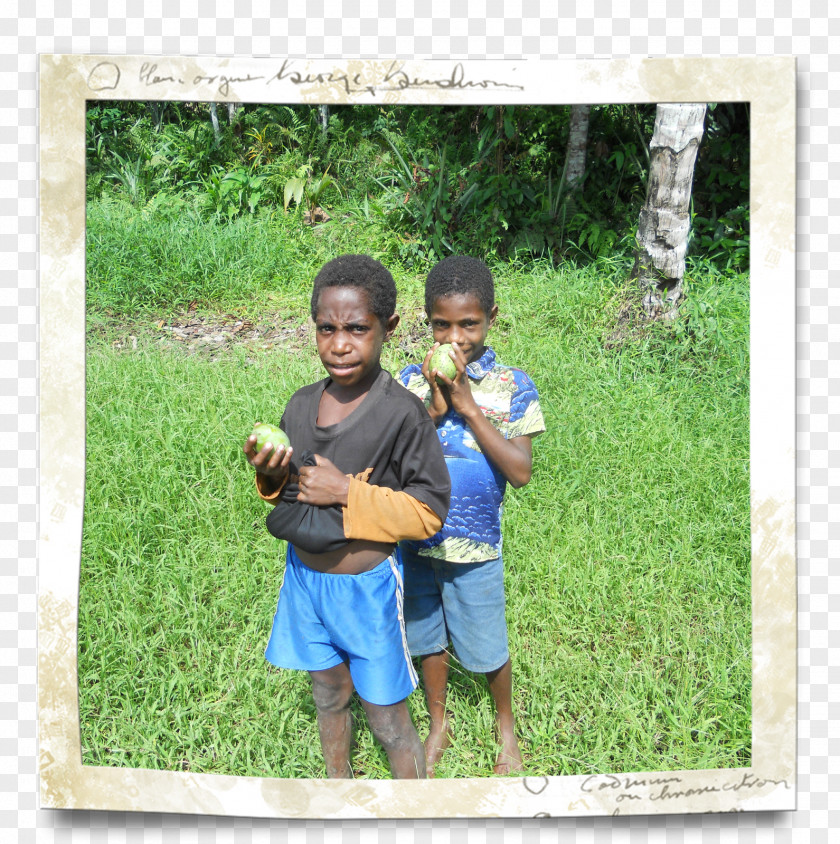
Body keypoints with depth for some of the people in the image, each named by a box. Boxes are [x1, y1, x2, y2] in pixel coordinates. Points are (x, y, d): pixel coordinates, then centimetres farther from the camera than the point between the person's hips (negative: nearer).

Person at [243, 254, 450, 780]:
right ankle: (338, 782, 51)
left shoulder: (402, 412, -21)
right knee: (329, 697, 26)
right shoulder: (302, 406, -3)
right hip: (304, 577, 5)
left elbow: (430, 511, -18)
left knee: (387, 716, 12)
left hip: (366, 584, -5)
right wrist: (271, 476, -13)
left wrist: (347, 490, -25)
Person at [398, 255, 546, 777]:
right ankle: (439, 725, 46)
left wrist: (467, 406, -24)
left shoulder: (512, 386, -11)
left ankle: (506, 724, 45)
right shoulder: (414, 379, -5)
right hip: (417, 541, 2)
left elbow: (521, 472, -19)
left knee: (487, 651, 15)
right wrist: (432, 409, -23)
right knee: (429, 640, 21)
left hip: (476, 548, -2)